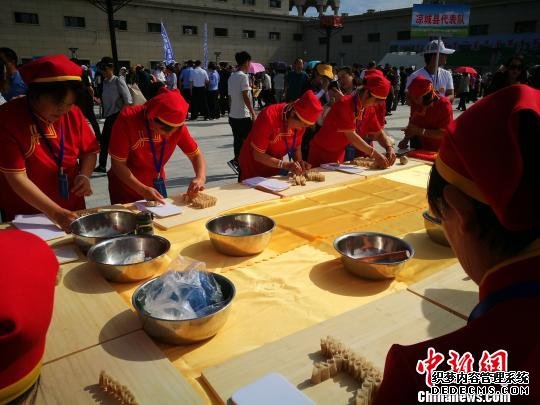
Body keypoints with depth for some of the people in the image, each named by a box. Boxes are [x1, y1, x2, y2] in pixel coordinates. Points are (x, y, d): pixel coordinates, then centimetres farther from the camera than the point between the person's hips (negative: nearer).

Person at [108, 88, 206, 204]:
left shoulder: (176, 124, -17)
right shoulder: (127, 119, -26)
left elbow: (196, 154, -7)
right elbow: (118, 164, -22)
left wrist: (200, 178, -26)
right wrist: (142, 190, -34)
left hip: (156, 186, 3)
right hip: (126, 187, -3)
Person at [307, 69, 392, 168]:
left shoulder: (367, 107, -1)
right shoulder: (345, 105, -24)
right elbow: (351, 136, -30)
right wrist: (375, 154, -33)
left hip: (339, 154, 7)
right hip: (321, 153, -7)